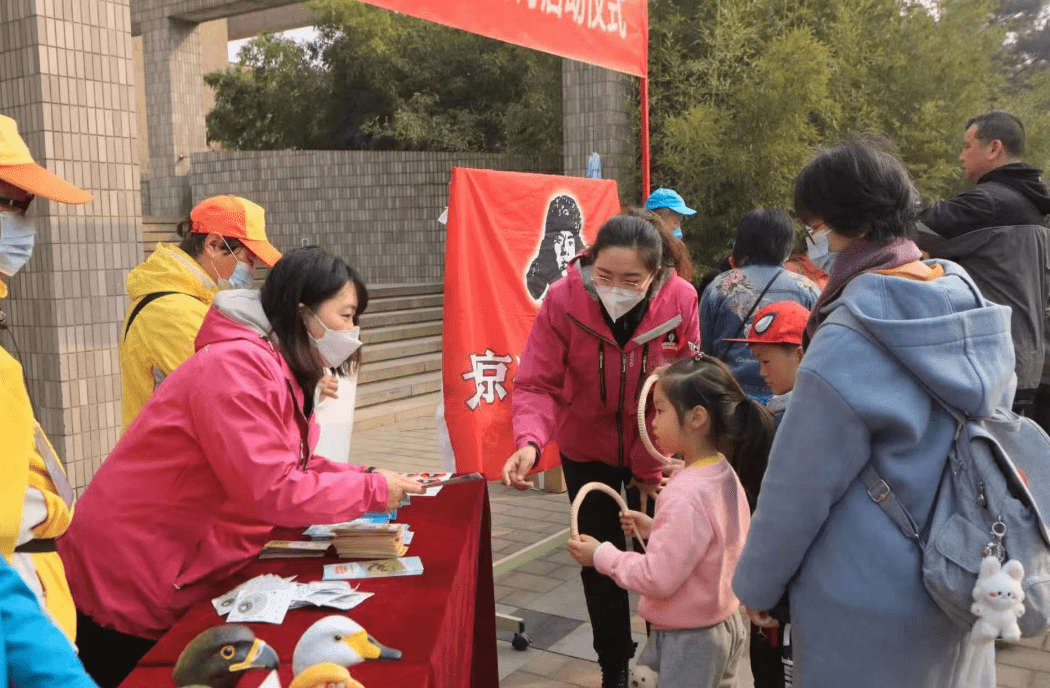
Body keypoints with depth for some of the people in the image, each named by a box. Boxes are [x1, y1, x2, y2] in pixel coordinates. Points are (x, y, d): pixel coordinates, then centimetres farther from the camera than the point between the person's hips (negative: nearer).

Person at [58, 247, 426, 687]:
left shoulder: (280, 371, 6)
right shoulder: (236, 367, -26)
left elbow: (290, 464, 7)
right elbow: (273, 491, -31)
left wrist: (365, 477, -5)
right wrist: (371, 491, -20)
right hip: (127, 589, -9)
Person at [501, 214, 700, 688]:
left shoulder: (680, 300, -23)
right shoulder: (563, 300, -25)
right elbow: (537, 385, -23)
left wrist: (654, 468, -11)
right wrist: (530, 442, -42)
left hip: (654, 455, 0)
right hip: (586, 451, 0)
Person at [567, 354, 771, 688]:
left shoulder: (685, 496, -29)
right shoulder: (724, 474, -1)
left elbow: (658, 579, -26)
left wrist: (601, 555, -16)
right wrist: (656, 529, 6)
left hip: (689, 641, -9)